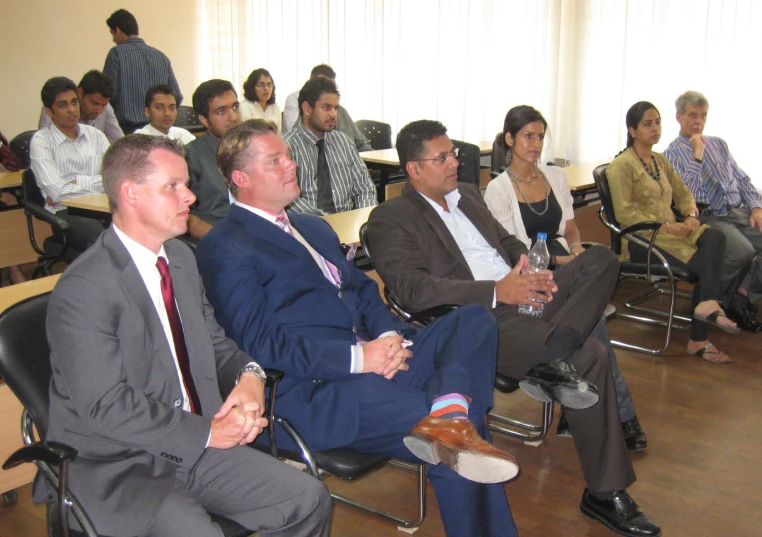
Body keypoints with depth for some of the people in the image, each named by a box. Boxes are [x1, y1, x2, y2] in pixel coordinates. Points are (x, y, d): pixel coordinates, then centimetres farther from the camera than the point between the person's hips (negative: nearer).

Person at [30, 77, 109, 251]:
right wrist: (95, 184, -1)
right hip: (66, 213, -4)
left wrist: (75, 183, -6)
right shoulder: (41, 141, 2)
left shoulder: (95, 135, 16)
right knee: (99, 235, -38)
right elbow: (57, 191, -9)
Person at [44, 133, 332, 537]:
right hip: (115, 468, -7)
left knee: (309, 501, -5)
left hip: (194, 444, 7)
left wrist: (249, 375, -6)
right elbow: (107, 406, -20)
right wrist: (206, 432, -19)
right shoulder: (82, 291, -18)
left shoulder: (181, 257, 8)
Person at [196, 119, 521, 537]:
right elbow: (259, 341, -12)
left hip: (377, 361, 9)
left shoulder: (314, 227, 26)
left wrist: (389, 335, -3)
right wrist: (357, 357, -19)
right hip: (314, 389, -8)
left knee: (474, 320, -17)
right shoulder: (223, 248, -2)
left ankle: (449, 416, -34)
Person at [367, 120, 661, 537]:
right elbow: (414, 290, -16)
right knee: (590, 357, -24)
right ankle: (604, 494, -11)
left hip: (522, 295, 8)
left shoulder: (468, 194, 24)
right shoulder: (390, 218, -2)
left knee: (601, 259, -15)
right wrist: (496, 291, -25)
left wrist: (528, 266, -1)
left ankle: (549, 360, -32)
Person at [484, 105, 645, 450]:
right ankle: (621, 413, -18)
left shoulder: (556, 177, 16)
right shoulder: (498, 190, 0)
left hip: (566, 267, 4)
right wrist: (556, 260, -15)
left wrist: (577, 249, -3)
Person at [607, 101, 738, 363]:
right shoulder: (622, 165, -5)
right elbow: (624, 214, -14)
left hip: (670, 230, 7)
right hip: (641, 238, -7)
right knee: (703, 262, -24)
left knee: (715, 238, -23)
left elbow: (683, 193, 18)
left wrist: (691, 215, -6)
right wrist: (666, 227, -19)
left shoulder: (660, 161, 19)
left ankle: (707, 303, -27)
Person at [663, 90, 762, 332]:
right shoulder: (673, 153, 2)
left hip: (740, 212, 6)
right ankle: (727, 302, -7)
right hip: (710, 217, -6)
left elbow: (742, 180, 21)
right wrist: (697, 155, -11)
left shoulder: (718, 144, 21)